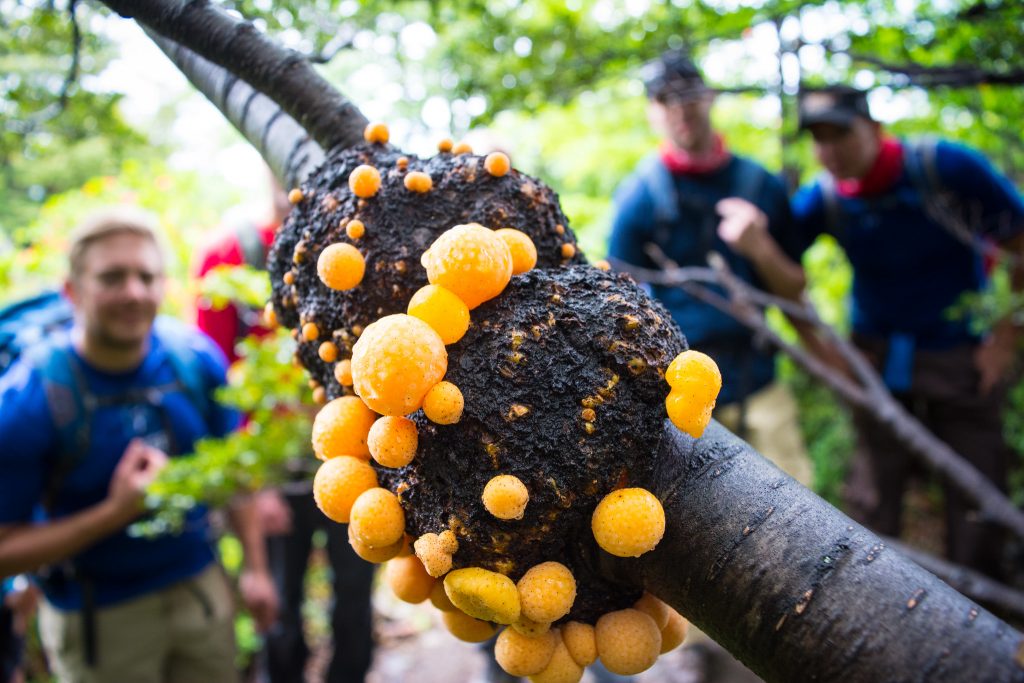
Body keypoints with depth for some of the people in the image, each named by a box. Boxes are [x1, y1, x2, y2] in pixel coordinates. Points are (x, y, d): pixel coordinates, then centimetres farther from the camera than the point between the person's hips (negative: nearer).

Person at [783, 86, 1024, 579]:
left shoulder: (949, 167, -16)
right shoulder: (821, 200, -10)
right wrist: (822, 348, -2)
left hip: (964, 355, -1)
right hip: (878, 359, 1)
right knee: (872, 493, 4)